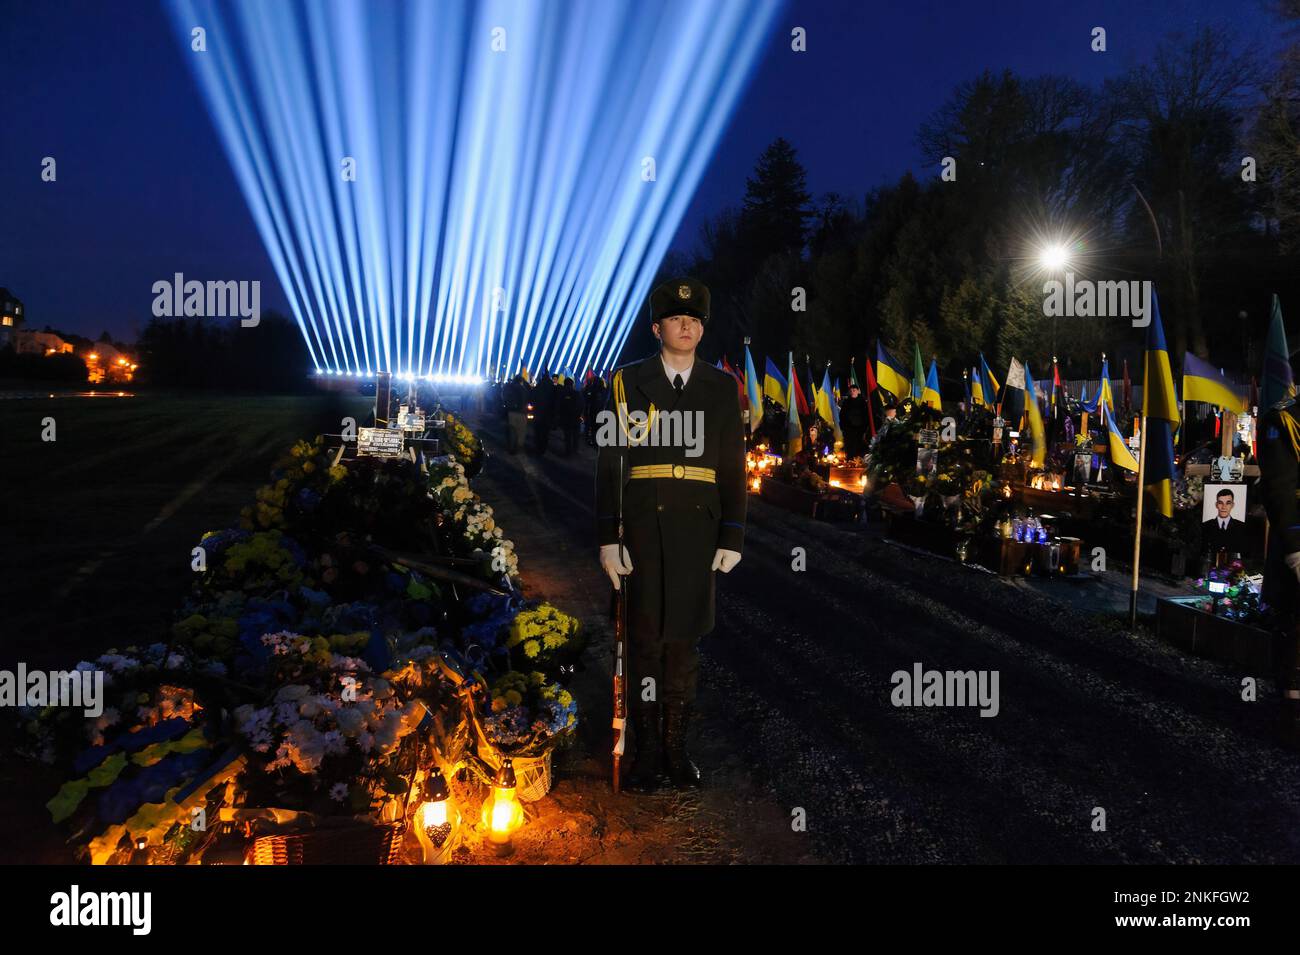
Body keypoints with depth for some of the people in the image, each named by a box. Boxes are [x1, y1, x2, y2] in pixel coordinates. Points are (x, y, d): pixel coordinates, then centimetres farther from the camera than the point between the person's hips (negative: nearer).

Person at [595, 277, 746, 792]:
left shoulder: (721, 386, 10)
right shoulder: (630, 381, 5)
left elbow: (733, 465, 8)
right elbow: (609, 463, 1)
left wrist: (732, 536, 2)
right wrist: (607, 537, -5)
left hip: (698, 523, 1)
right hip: (643, 522, -1)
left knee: (685, 636, 6)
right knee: (645, 634, 0)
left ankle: (676, 745, 16)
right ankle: (647, 749, 9)